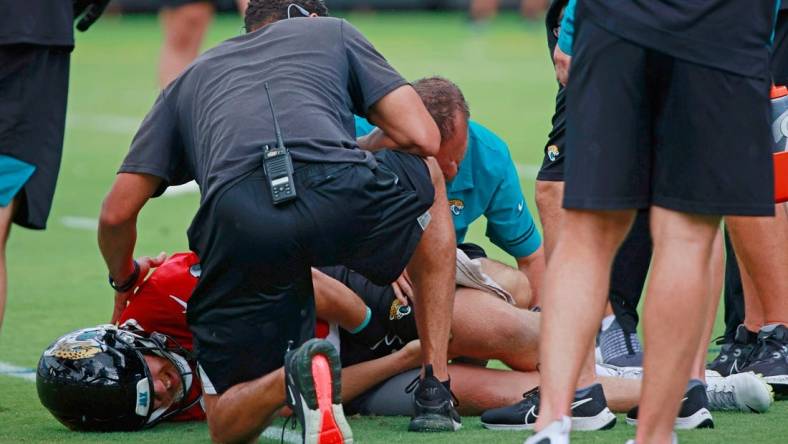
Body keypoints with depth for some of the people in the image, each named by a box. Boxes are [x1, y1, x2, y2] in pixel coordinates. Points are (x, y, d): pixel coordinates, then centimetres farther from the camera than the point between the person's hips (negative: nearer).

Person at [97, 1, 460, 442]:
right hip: (341, 192, -1)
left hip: (235, 220, 1)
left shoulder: (190, 79, 37)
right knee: (428, 178, 36)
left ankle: (295, 378, -22)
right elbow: (422, 138, 22)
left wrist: (124, 281, 50)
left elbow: (117, 212, 29)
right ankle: (435, 394, 28)